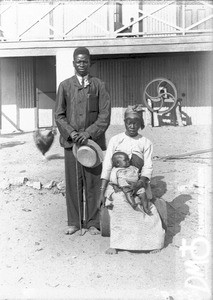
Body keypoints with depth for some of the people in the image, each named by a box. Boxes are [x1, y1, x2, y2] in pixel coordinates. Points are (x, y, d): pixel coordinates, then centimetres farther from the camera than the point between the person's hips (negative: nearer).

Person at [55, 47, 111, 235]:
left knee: (93, 184, 3)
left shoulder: (99, 85, 5)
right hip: (71, 142, 1)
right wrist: (71, 133, -11)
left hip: (93, 141, -1)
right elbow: (59, 115, 5)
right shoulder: (65, 86, 9)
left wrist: (89, 133, -13)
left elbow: (105, 115, -2)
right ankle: (74, 222, 19)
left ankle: (93, 223, 17)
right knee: (73, 183, 5)